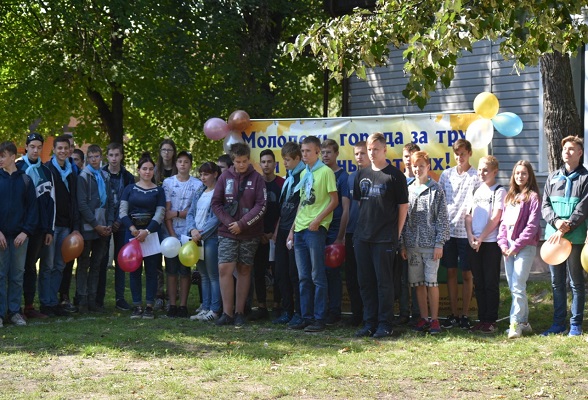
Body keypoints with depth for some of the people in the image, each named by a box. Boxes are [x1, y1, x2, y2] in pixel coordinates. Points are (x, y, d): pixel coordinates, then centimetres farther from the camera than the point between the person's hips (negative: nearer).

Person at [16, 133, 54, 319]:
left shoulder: (46, 171, 12)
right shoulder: (18, 168, -1)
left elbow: (50, 201, 11)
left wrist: (49, 229, 6)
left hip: (39, 227, 4)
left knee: (30, 265, 8)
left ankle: (29, 306, 12)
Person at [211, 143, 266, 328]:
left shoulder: (256, 178, -1)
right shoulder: (225, 177, 3)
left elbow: (261, 206, -6)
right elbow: (216, 203, 4)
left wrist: (242, 224, -13)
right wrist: (228, 222, -9)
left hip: (250, 233, -1)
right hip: (227, 232, 1)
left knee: (244, 270, 6)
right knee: (224, 269, -10)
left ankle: (239, 312, 13)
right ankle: (227, 313, -4)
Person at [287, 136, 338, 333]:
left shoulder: (325, 171, -5)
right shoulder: (304, 173, 17)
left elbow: (334, 200, -9)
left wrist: (318, 220, -18)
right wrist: (292, 229, 16)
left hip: (316, 229, -7)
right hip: (300, 229, 7)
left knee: (317, 276, -4)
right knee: (304, 277, 8)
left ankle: (319, 319, 0)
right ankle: (306, 317, 13)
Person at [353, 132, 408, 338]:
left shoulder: (394, 175, -3)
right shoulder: (362, 175, 12)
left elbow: (403, 206, -2)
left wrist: (396, 233, -4)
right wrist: (360, 227, 10)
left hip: (384, 238, -5)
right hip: (362, 236, 6)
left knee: (384, 281, -2)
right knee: (365, 282, 8)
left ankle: (385, 324, 5)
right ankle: (369, 322, 16)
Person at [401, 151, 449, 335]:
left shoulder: (436, 190, 0)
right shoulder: (407, 190, 10)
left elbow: (442, 219, -2)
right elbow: (403, 219, 12)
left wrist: (439, 243, -9)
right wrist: (403, 245, 7)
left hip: (430, 244, -4)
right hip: (412, 245, 4)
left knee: (431, 281, -6)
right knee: (418, 283, 6)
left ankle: (434, 319, 1)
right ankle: (423, 318, 14)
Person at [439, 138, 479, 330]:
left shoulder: (476, 177, -3)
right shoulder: (446, 174, 9)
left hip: (466, 231, -4)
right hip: (447, 230, 4)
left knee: (467, 274, 3)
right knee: (451, 272, 9)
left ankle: (465, 315, 10)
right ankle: (453, 314, 16)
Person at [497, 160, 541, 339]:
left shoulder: (533, 197, -4)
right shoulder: (509, 196, 16)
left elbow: (532, 226, -11)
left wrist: (516, 246, -13)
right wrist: (502, 242, 1)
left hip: (525, 246, -7)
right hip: (508, 247, 7)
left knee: (518, 286, -11)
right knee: (513, 287, 7)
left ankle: (516, 323, -9)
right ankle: (524, 322, 15)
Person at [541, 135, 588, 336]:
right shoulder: (553, 177, 13)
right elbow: (545, 205, 8)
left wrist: (565, 229, -16)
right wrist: (556, 221, -12)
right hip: (553, 236, 5)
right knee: (557, 282, 10)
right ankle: (558, 323, 17)